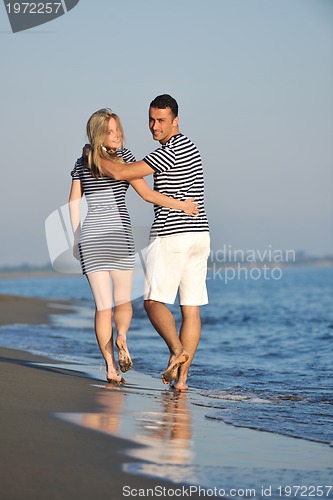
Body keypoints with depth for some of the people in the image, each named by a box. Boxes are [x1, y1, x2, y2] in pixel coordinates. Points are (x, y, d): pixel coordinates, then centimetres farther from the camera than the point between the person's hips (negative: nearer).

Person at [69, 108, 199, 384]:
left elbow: (74, 202, 7)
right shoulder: (124, 155, -5)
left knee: (103, 304, 4)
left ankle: (111, 367, -6)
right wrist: (181, 204, -6)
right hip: (119, 233, -3)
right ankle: (122, 336, -23)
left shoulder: (82, 163, 9)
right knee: (123, 300, 10)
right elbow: (146, 193, -12)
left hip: (90, 236, 3)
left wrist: (76, 239, 13)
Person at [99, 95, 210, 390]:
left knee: (154, 301, 1)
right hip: (199, 234, 9)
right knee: (191, 308, 3)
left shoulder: (171, 151, -14)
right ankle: (182, 376, 2)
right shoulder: (188, 147, 17)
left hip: (171, 236, -9)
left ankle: (177, 350, -20)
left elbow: (119, 173, -15)